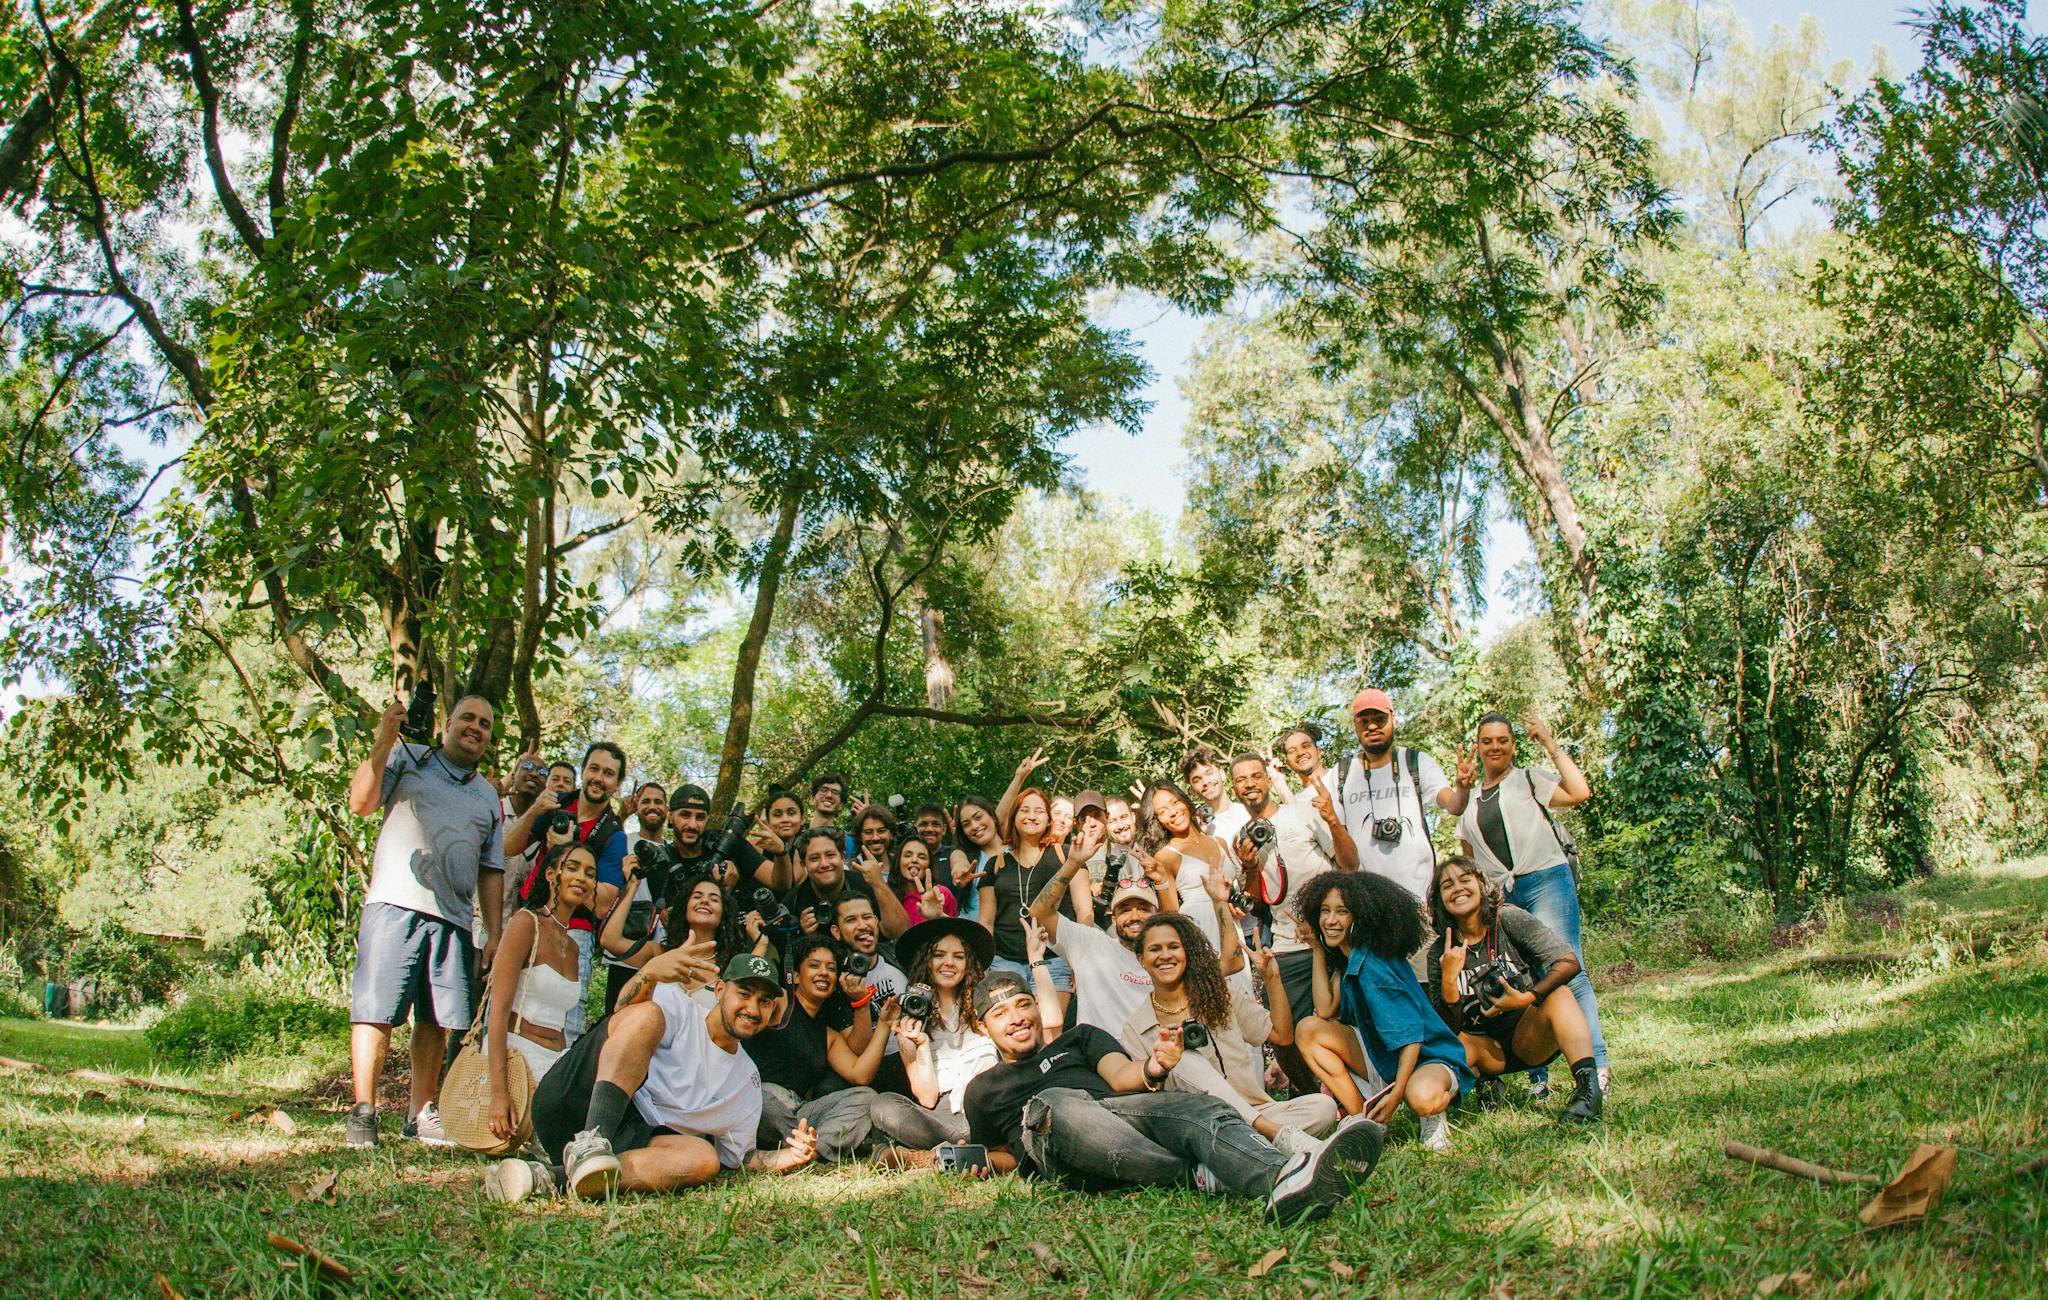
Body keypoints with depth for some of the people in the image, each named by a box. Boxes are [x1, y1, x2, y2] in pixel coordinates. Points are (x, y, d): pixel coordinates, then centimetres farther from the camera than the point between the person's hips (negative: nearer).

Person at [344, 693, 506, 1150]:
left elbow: (491, 871, 20)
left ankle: (420, 1114, 13)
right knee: (376, 1011, -7)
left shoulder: (488, 796, 23)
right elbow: (361, 802, -4)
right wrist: (383, 740, -9)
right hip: (396, 904, -4)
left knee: (437, 1020, 4)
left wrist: (495, 933, 12)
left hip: (454, 918, 4)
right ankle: (362, 1111, -1)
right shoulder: (407, 759, 11)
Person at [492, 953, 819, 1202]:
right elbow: (620, 1018, -13)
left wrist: (783, 1157, 5)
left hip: (624, 1141, 4)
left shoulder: (748, 1081, 23)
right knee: (646, 1015, -24)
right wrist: (646, 978, -34)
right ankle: (589, 1144, -43)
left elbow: (736, 1156, 27)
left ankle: (553, 1177, -38)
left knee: (703, 1156, -29)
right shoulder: (677, 1007, 6)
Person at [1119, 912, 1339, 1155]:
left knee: (1323, 1107, -22)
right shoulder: (1134, 1028, 8)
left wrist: (1271, 978, 6)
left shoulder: (1220, 995, 13)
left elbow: (1282, 1035, 13)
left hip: (1256, 1113, 2)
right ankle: (1279, 1134, -39)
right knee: (1186, 1061, -32)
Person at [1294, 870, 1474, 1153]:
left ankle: (1432, 1113, -3)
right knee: (1307, 1030, -6)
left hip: (1427, 1056, -8)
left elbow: (1411, 1034, -25)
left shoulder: (1374, 965, -25)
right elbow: (1325, 1011, -6)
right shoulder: (1345, 959, 1)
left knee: (1422, 1097, -42)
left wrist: (1397, 1093, -31)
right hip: (1383, 1055, 8)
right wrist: (1318, 950, -5)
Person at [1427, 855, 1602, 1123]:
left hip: (1529, 1037, -1)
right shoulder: (1439, 954, -4)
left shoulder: (1508, 919, -8)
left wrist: (1527, 998, -27)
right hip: (1484, 1049, 1)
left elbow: (1569, 962, -16)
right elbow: (1449, 1027, -7)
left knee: (1558, 993, -28)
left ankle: (1588, 1086, -39)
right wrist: (1448, 980, -22)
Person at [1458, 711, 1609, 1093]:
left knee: (1567, 972, -13)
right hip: (1497, 897, 5)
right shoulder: (1470, 801, 22)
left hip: (1546, 880, -5)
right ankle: (1537, 1077, 5)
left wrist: (1550, 744, -5)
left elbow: (1579, 793, -11)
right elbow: (1470, 863, 26)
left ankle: (1596, 1067, -14)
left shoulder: (1530, 779, 7)